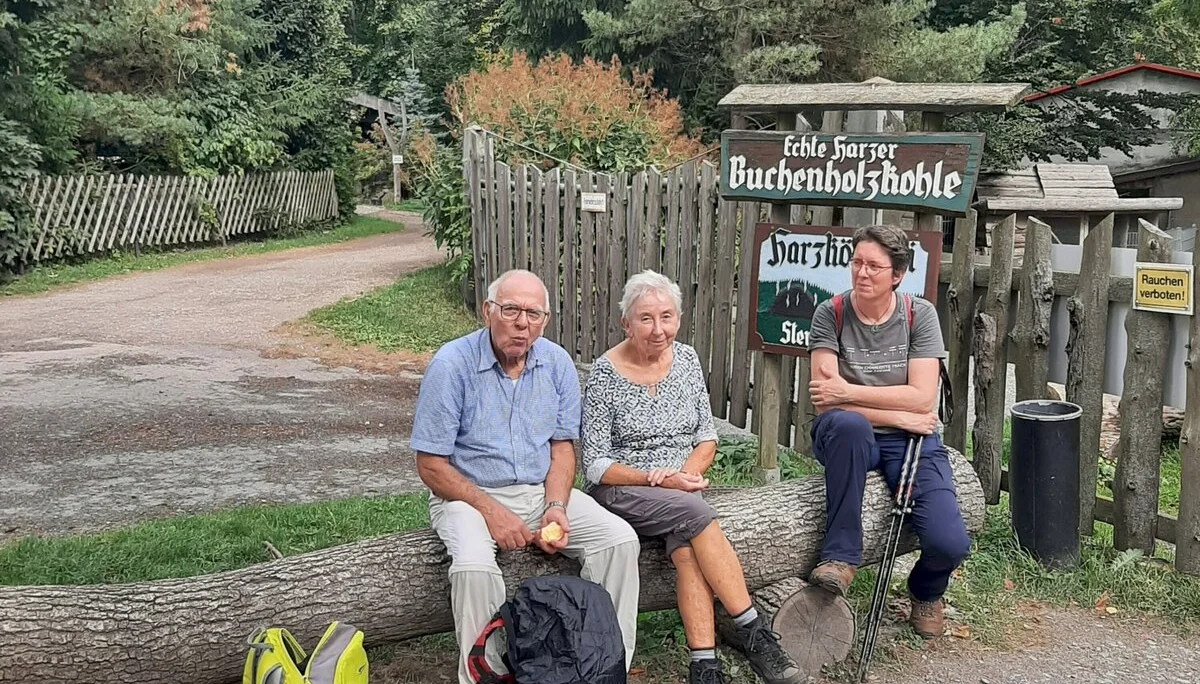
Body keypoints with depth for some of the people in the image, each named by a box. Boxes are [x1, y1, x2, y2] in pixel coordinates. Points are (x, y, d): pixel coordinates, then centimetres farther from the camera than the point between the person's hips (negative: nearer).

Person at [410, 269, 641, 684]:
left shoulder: (558, 364, 0)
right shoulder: (451, 364, -14)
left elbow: (562, 445, 6)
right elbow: (431, 464, -12)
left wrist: (556, 506, -12)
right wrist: (490, 511, -21)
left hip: (542, 491, 4)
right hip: (469, 495, -4)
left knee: (621, 540, -15)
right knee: (473, 567, -35)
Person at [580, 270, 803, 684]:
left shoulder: (686, 359, 3)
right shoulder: (605, 374, -10)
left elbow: (707, 437, 9)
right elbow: (595, 465, -9)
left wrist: (687, 473, -12)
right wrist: (657, 481, -21)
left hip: (680, 489, 4)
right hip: (620, 491, -3)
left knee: (687, 548, -30)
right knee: (693, 512, -32)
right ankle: (754, 634, -27)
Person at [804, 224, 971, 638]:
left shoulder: (920, 315, -1)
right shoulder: (831, 315, -4)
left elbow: (921, 398, -11)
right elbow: (823, 401, -12)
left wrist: (849, 392, -15)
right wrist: (896, 415, -14)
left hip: (911, 441, 1)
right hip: (849, 439, -1)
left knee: (950, 545, -20)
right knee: (848, 423, -40)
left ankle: (926, 592, 21)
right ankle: (840, 557, -27)